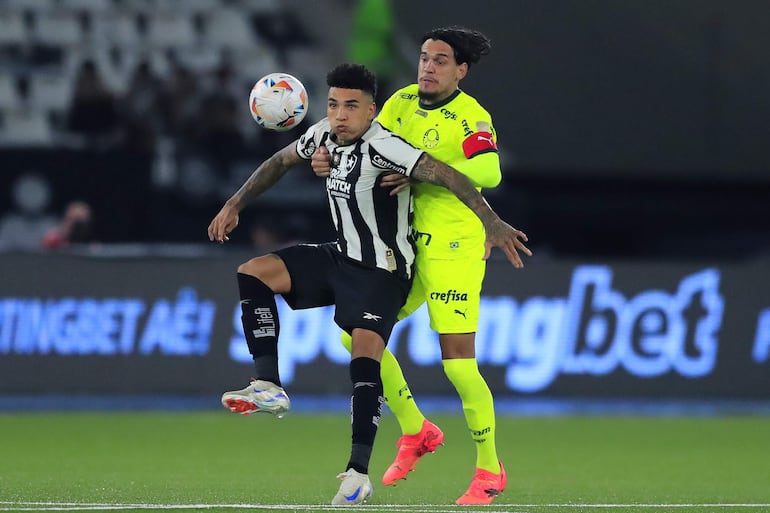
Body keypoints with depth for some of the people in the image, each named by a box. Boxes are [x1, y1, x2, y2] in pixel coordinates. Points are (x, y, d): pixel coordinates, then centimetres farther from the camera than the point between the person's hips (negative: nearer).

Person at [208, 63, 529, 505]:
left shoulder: (382, 146, -25)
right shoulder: (324, 135, -1)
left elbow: (446, 175, -31)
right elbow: (280, 163, 18)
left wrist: (492, 223, -39)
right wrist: (235, 205, 18)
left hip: (381, 273, -8)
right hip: (341, 258, 8)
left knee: (365, 353, -25)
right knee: (253, 273, -1)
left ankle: (359, 472, -26)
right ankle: (270, 388, -5)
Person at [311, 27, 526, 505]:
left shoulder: (470, 116, -13)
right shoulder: (402, 102, 7)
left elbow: (488, 171, -29)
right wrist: (330, 158, -9)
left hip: (454, 245, -7)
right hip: (406, 245, 7)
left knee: (458, 360, -11)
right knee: (358, 334, 5)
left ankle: (490, 470, 3)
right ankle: (415, 431, 20)